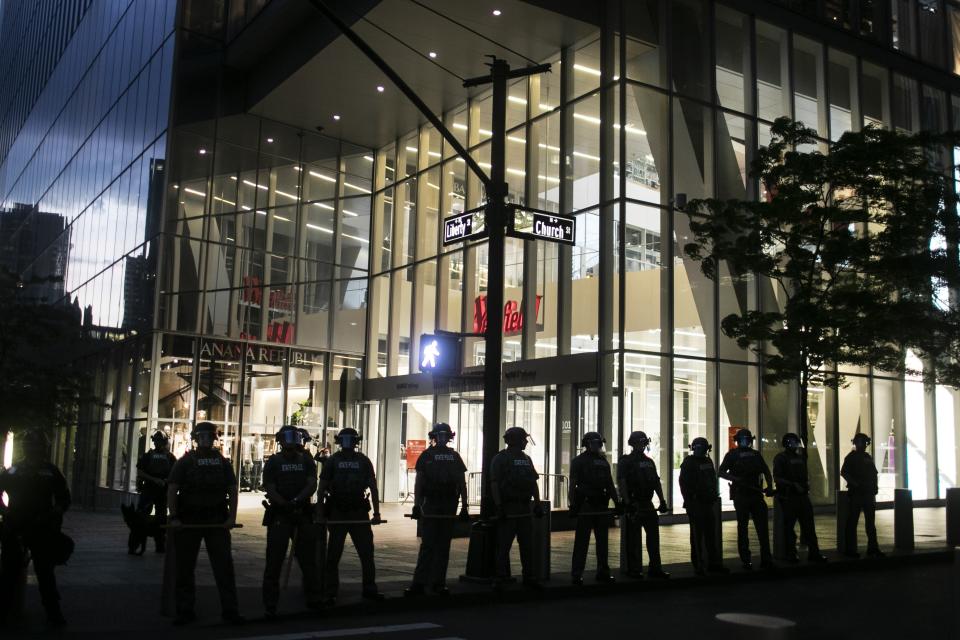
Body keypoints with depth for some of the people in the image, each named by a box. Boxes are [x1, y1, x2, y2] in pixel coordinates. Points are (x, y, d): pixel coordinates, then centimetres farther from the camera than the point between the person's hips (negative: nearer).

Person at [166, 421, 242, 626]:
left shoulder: (223, 462, 11)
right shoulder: (185, 461, 4)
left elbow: (232, 491, 9)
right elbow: (172, 490, -2)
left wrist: (232, 516, -3)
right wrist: (174, 517, -14)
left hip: (217, 521, 1)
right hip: (188, 520, -1)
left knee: (224, 564, -3)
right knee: (185, 567, 4)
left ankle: (229, 609, 1)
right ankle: (185, 611, 14)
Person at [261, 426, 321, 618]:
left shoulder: (306, 460, 9)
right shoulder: (273, 462, 3)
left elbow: (312, 485, -3)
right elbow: (270, 490, -6)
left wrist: (297, 501, -20)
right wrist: (286, 505, -21)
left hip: (303, 514, 2)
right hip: (279, 515, -2)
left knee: (308, 559, 8)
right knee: (274, 560, -2)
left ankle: (313, 599, 20)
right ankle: (270, 606, 5)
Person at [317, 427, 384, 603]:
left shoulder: (363, 461, 5)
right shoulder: (332, 461, 1)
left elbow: (373, 488, 5)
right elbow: (322, 488, 0)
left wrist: (376, 513, -1)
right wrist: (320, 513, -7)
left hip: (359, 514, 2)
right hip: (337, 514, -2)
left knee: (367, 552, 4)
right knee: (333, 555, 3)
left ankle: (369, 589, 15)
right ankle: (330, 593, 12)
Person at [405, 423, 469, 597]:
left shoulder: (455, 457, 10)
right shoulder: (426, 456, 3)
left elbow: (462, 484, 10)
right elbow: (419, 483, 1)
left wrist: (464, 507, 4)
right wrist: (417, 505, -7)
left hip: (449, 507, 2)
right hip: (429, 507, -2)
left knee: (443, 546, 5)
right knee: (427, 545, -5)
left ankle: (438, 583, 11)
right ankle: (419, 583, -3)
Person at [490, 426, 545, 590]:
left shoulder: (526, 459, 15)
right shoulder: (500, 459, -5)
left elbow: (533, 483, 18)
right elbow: (494, 484, -12)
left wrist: (537, 504, 11)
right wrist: (499, 506, -19)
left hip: (524, 509, 6)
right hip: (507, 509, -6)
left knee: (527, 546, 10)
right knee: (503, 546, -3)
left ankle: (529, 577, 18)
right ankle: (500, 578, 3)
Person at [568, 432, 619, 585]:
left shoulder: (604, 461, 15)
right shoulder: (578, 461, -2)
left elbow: (610, 484, 18)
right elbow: (573, 484, -7)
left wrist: (617, 502, 11)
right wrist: (572, 504, -15)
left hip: (601, 506, 6)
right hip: (585, 506, -6)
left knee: (602, 540, 10)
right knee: (581, 541, -5)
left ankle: (603, 572, 19)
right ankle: (576, 574, -2)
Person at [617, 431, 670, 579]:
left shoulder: (649, 462, 15)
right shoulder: (626, 461, -5)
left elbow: (656, 482, 17)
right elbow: (621, 482, -14)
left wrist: (662, 501, 9)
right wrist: (627, 503, -22)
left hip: (648, 504, 7)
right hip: (634, 505, -6)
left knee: (654, 535, 6)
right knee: (634, 539, -1)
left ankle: (655, 568, 12)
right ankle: (634, 570, 6)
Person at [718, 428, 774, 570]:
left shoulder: (756, 454, 15)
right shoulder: (732, 454, 3)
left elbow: (766, 471, 16)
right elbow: (721, 472, -2)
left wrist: (769, 486, 0)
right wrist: (736, 479, -17)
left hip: (756, 494, 3)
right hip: (740, 496, -3)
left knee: (763, 526, -1)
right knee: (742, 528, 2)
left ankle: (766, 558, 4)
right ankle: (746, 560, 7)